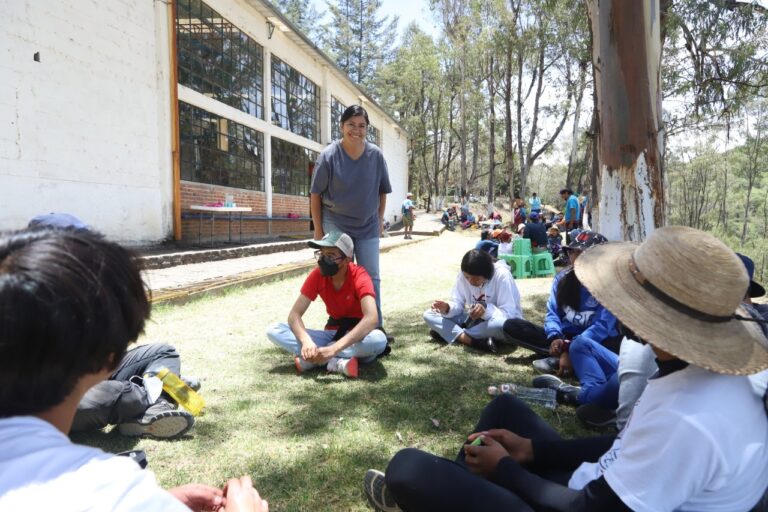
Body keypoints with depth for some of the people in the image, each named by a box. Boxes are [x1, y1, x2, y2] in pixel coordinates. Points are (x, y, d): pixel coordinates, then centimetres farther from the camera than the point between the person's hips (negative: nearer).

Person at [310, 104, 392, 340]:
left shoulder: (376, 155, -6)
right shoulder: (329, 155, -13)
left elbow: (382, 191, 6)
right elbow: (315, 194, -6)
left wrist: (379, 221, 7)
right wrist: (318, 229, -5)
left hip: (368, 226, 3)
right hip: (336, 225, -2)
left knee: (371, 277, 6)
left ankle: (376, 327, 17)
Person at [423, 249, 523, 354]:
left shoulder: (502, 275, -25)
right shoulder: (463, 274, -12)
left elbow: (508, 314, -26)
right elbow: (458, 304, -7)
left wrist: (487, 310, -44)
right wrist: (448, 308, -29)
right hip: (476, 321, 4)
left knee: (502, 324, -43)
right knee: (429, 314, -10)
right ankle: (475, 342, -28)